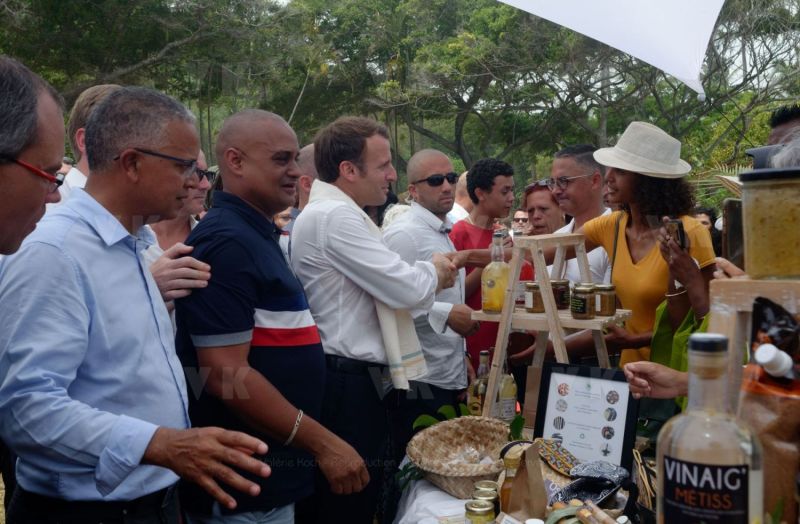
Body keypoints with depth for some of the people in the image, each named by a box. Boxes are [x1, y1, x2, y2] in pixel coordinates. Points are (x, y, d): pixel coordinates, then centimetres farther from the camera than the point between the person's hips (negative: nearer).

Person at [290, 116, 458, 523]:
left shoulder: (334, 212, 15)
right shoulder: (335, 216, -18)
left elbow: (384, 287, 20)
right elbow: (405, 289, -20)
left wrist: (426, 279, 5)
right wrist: (433, 271, 1)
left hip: (349, 377, 10)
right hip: (348, 385, -10)